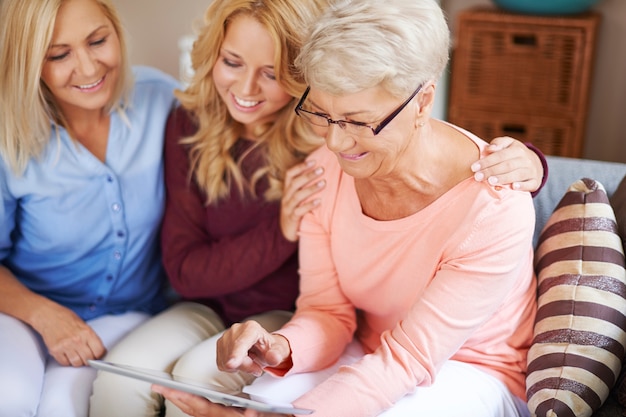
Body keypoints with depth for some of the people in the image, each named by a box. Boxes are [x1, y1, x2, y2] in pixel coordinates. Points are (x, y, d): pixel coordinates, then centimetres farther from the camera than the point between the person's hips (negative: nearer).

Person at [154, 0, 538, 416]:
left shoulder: (493, 206, -27)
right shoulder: (324, 171, -11)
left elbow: (409, 358, -24)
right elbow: (327, 311, -6)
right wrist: (281, 348, -29)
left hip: (471, 374, -4)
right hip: (366, 355, 4)